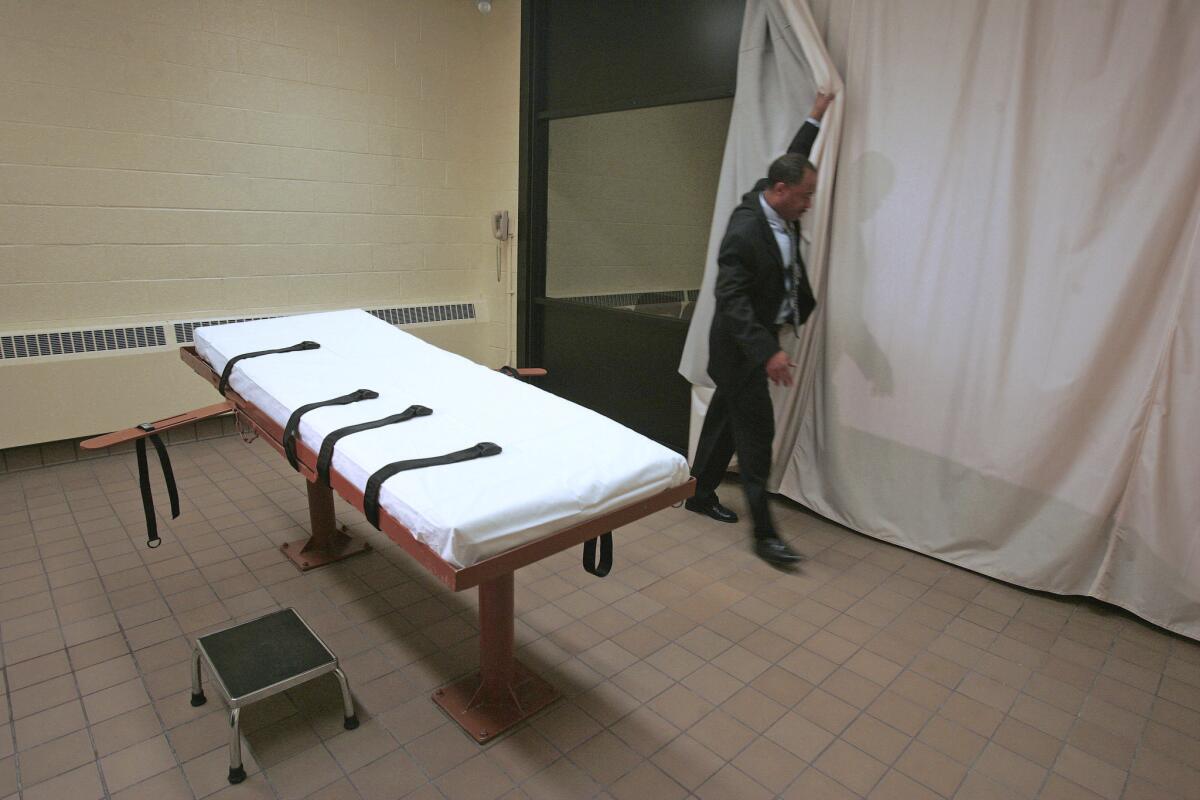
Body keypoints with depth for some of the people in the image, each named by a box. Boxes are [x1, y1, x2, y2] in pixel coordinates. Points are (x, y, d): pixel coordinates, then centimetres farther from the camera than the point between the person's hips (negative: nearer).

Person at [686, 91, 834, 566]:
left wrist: (816, 117, 27)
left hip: (757, 339, 9)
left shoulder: (777, 207, 3)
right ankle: (764, 533, 2)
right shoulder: (744, 231, -24)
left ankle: (700, 495, 32)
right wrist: (766, 353, -36)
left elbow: (792, 159, 25)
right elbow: (731, 299, -29)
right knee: (757, 434, -7)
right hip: (742, 348, -9)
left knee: (727, 420, 17)